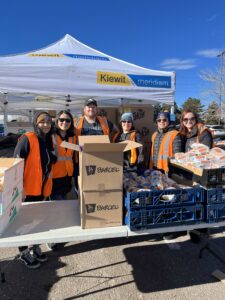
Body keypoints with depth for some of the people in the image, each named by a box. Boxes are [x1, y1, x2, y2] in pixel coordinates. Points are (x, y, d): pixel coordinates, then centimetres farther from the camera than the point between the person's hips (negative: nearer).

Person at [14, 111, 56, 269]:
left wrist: (49, 172, 5)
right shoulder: (27, 139, -16)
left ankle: (34, 246, 40)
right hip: (28, 188, -7)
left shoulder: (48, 140, 7)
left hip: (42, 188, 7)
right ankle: (24, 252, 30)